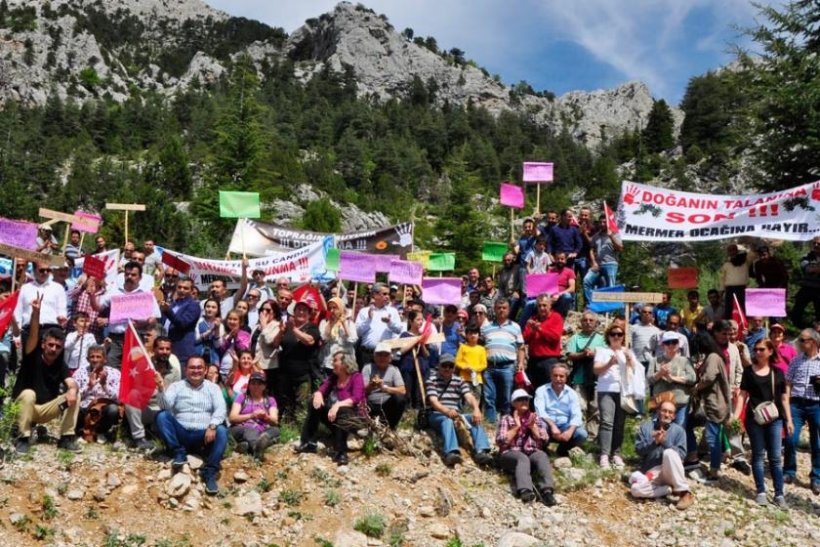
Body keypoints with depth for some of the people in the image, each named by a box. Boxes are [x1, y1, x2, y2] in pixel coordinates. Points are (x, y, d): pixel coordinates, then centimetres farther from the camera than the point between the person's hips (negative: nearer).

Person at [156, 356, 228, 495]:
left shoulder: (213, 387, 10)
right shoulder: (176, 386, 11)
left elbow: (221, 409, -4)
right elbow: (166, 407, -5)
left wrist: (212, 426, -23)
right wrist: (161, 388, -23)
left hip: (204, 435, -1)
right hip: (181, 434, 1)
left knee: (221, 431, -30)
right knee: (162, 416, -21)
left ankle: (209, 473, -29)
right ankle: (179, 453, -16)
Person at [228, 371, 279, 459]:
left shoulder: (270, 400, 21)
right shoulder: (242, 397, 17)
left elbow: (275, 421, 5)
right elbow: (232, 418, 1)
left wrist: (266, 417, -19)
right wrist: (251, 415, -15)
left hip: (261, 433, 2)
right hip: (241, 430, -2)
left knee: (275, 430, -30)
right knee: (249, 431, -36)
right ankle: (258, 448, -71)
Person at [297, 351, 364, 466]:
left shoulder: (356, 377, -10)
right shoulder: (333, 377, 9)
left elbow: (356, 399, -24)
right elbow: (320, 390, 2)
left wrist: (338, 404, -38)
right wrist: (318, 395, -23)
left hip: (353, 416, -6)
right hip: (333, 413, 6)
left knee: (342, 412, -38)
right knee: (315, 404, -15)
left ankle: (341, 452, -36)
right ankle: (309, 443, -15)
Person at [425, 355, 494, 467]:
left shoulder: (459, 381, 14)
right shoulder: (432, 380, 1)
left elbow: (469, 397, -4)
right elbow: (433, 401, -15)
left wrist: (476, 409, -28)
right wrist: (447, 411, -37)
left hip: (455, 414, 4)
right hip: (437, 415, -4)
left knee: (475, 419, -24)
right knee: (447, 420, -38)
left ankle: (481, 452, -43)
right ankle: (451, 453, -61)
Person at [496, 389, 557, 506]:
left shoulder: (536, 418, 23)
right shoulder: (506, 419, 16)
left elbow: (545, 440, 11)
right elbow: (500, 441, 2)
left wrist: (532, 426, 0)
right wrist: (516, 427, -2)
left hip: (533, 453, 2)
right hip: (511, 453, -2)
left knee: (542, 456, -34)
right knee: (523, 459, -38)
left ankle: (547, 490, -56)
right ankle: (525, 491, -62)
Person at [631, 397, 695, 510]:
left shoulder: (678, 430, 6)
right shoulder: (646, 426, 9)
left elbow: (681, 454, -5)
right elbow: (638, 450, 2)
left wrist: (665, 442, -17)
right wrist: (653, 443, -15)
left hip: (671, 471, -1)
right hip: (651, 472, 1)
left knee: (669, 453, -36)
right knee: (636, 489, -32)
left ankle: (684, 493, -29)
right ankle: (671, 489, -16)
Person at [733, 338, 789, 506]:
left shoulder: (778, 372, 7)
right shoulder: (749, 371, 3)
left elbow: (783, 398, 10)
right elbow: (743, 395, 1)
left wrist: (789, 419, 6)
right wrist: (735, 416, -8)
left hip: (775, 419, 1)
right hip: (754, 418, -1)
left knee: (775, 457, 3)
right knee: (758, 456, 6)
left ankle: (779, 494, 9)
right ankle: (760, 492, 13)